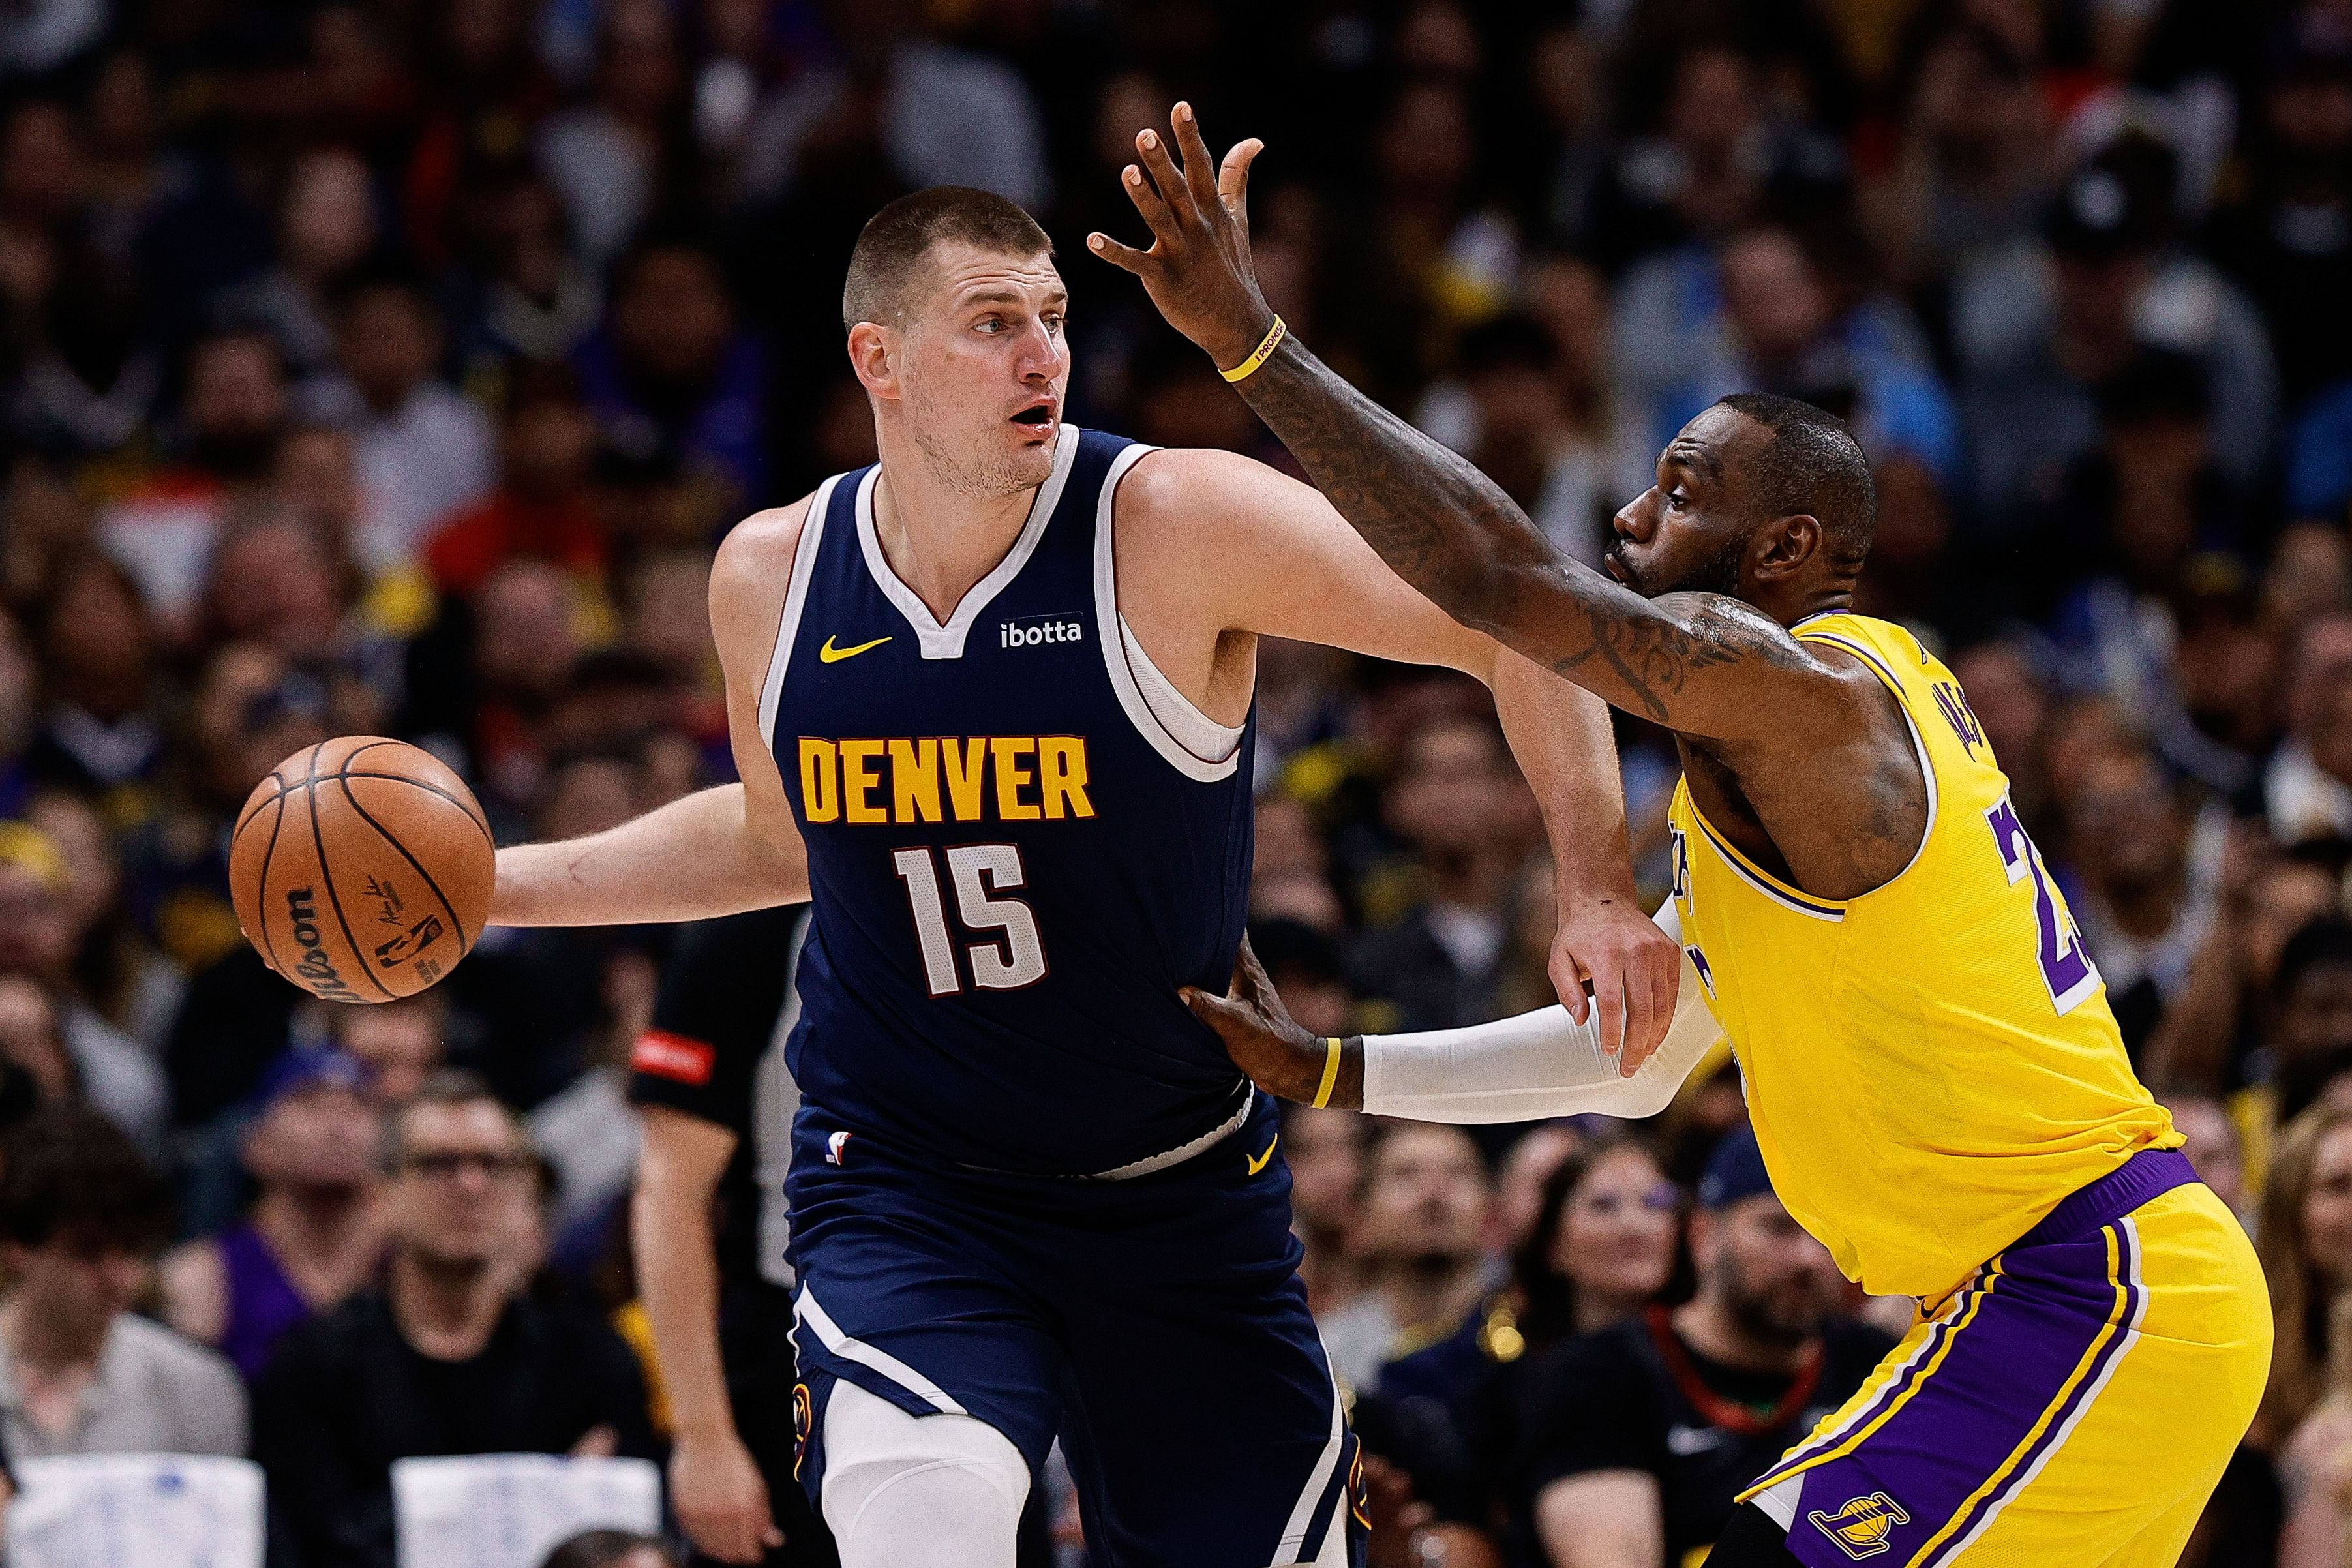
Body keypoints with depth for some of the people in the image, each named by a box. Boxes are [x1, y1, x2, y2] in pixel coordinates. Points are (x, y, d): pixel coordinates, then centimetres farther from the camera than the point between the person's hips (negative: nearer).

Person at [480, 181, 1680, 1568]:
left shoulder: (1178, 525, -15)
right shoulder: (771, 577, -2)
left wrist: (1600, 893, -19)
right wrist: (488, 886, 14)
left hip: (1182, 1192, 0)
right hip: (905, 1182, 0)